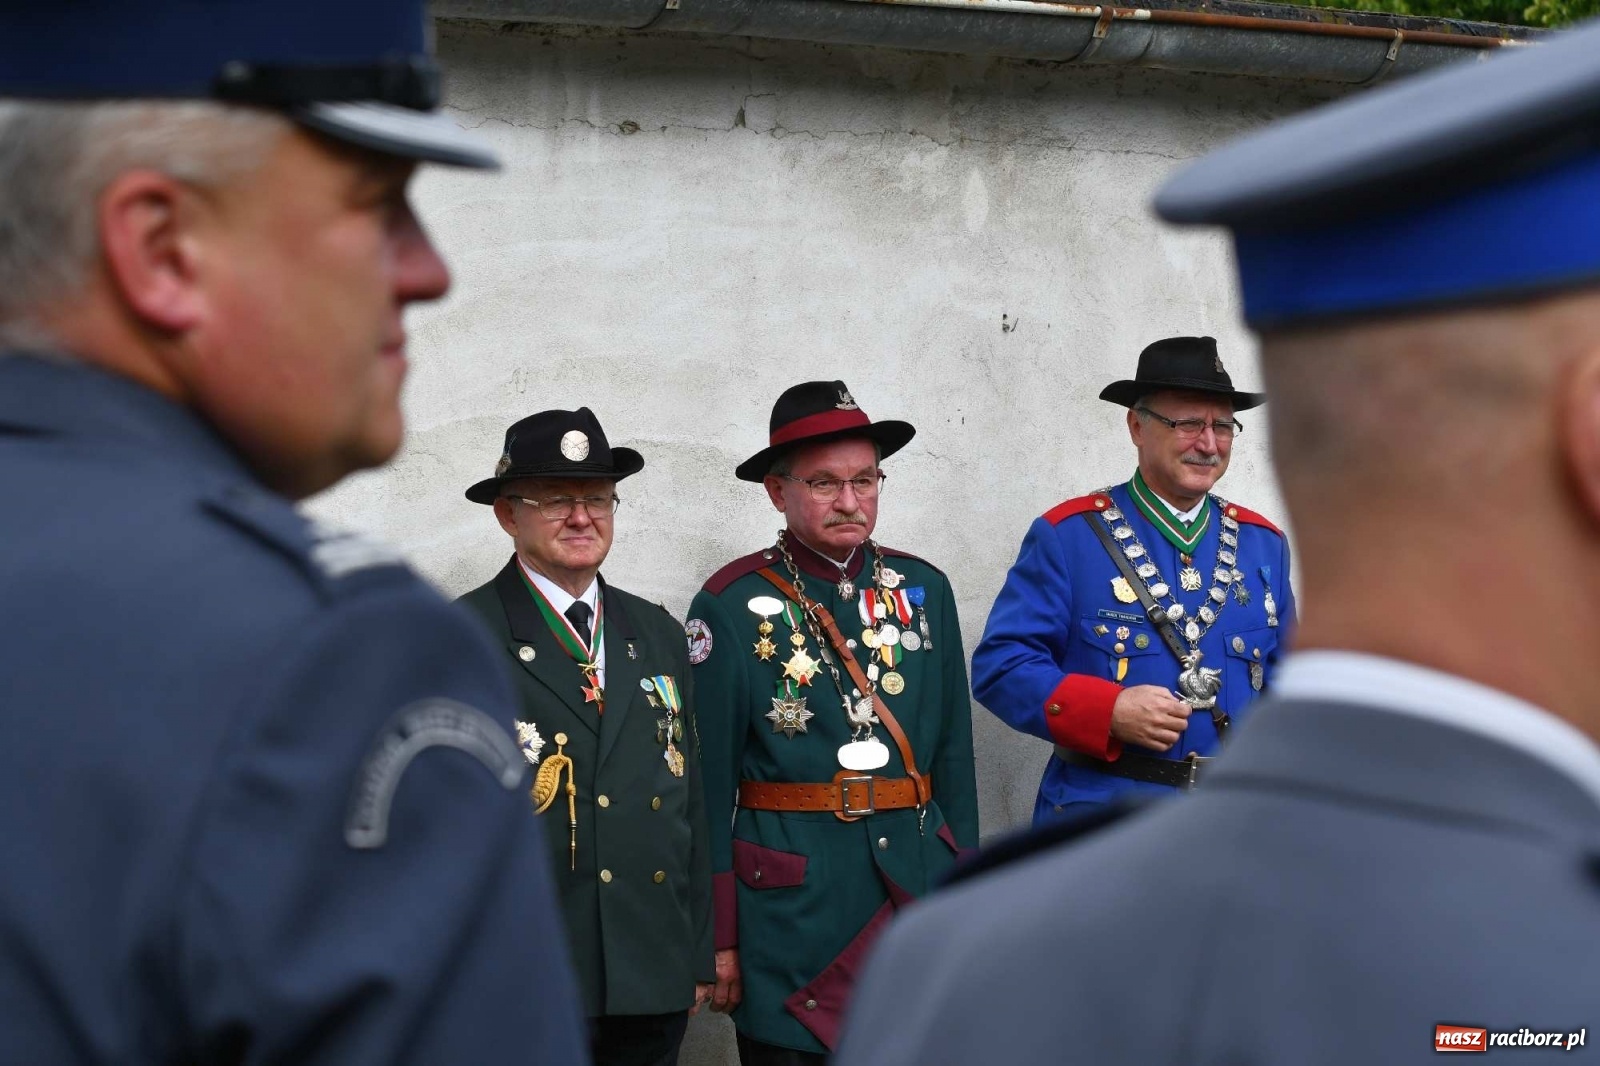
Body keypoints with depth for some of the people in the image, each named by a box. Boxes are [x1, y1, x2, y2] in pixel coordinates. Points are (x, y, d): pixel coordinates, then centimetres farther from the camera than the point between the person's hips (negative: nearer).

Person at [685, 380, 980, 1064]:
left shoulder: (924, 591, 9)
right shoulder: (731, 608, -4)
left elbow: (955, 752, 12)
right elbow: (709, 784, -5)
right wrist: (718, 939, -6)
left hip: (919, 898, 4)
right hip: (793, 913, -4)